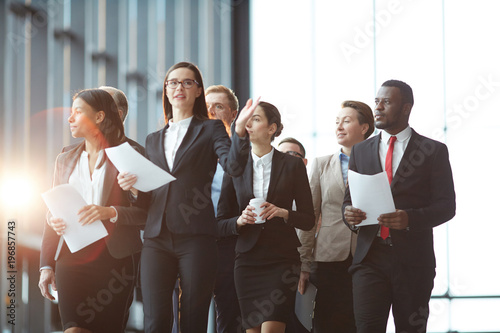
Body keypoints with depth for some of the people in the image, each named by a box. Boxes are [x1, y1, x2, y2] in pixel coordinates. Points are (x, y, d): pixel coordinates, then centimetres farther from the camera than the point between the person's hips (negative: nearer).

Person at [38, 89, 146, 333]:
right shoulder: (65, 161, 18)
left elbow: (145, 212, -2)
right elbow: (52, 216, 19)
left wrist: (111, 212, -20)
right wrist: (46, 265, 10)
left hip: (114, 258, -3)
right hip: (71, 256, 3)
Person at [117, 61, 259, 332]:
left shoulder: (210, 129, 10)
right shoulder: (153, 140, 22)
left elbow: (233, 166, -10)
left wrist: (240, 129, -26)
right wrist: (132, 186, 1)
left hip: (195, 237, -3)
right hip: (157, 239, 3)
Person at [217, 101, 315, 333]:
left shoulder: (292, 166, 4)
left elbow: (308, 220, 5)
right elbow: (221, 224, 9)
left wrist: (283, 213, -13)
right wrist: (240, 220, -11)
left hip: (282, 259, -2)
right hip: (248, 259, 2)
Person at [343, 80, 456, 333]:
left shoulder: (433, 151, 4)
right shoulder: (360, 151, 15)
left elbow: (446, 205, -1)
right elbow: (349, 198, 18)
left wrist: (410, 218, -19)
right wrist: (348, 213, -7)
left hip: (413, 260, -2)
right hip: (370, 257, 2)